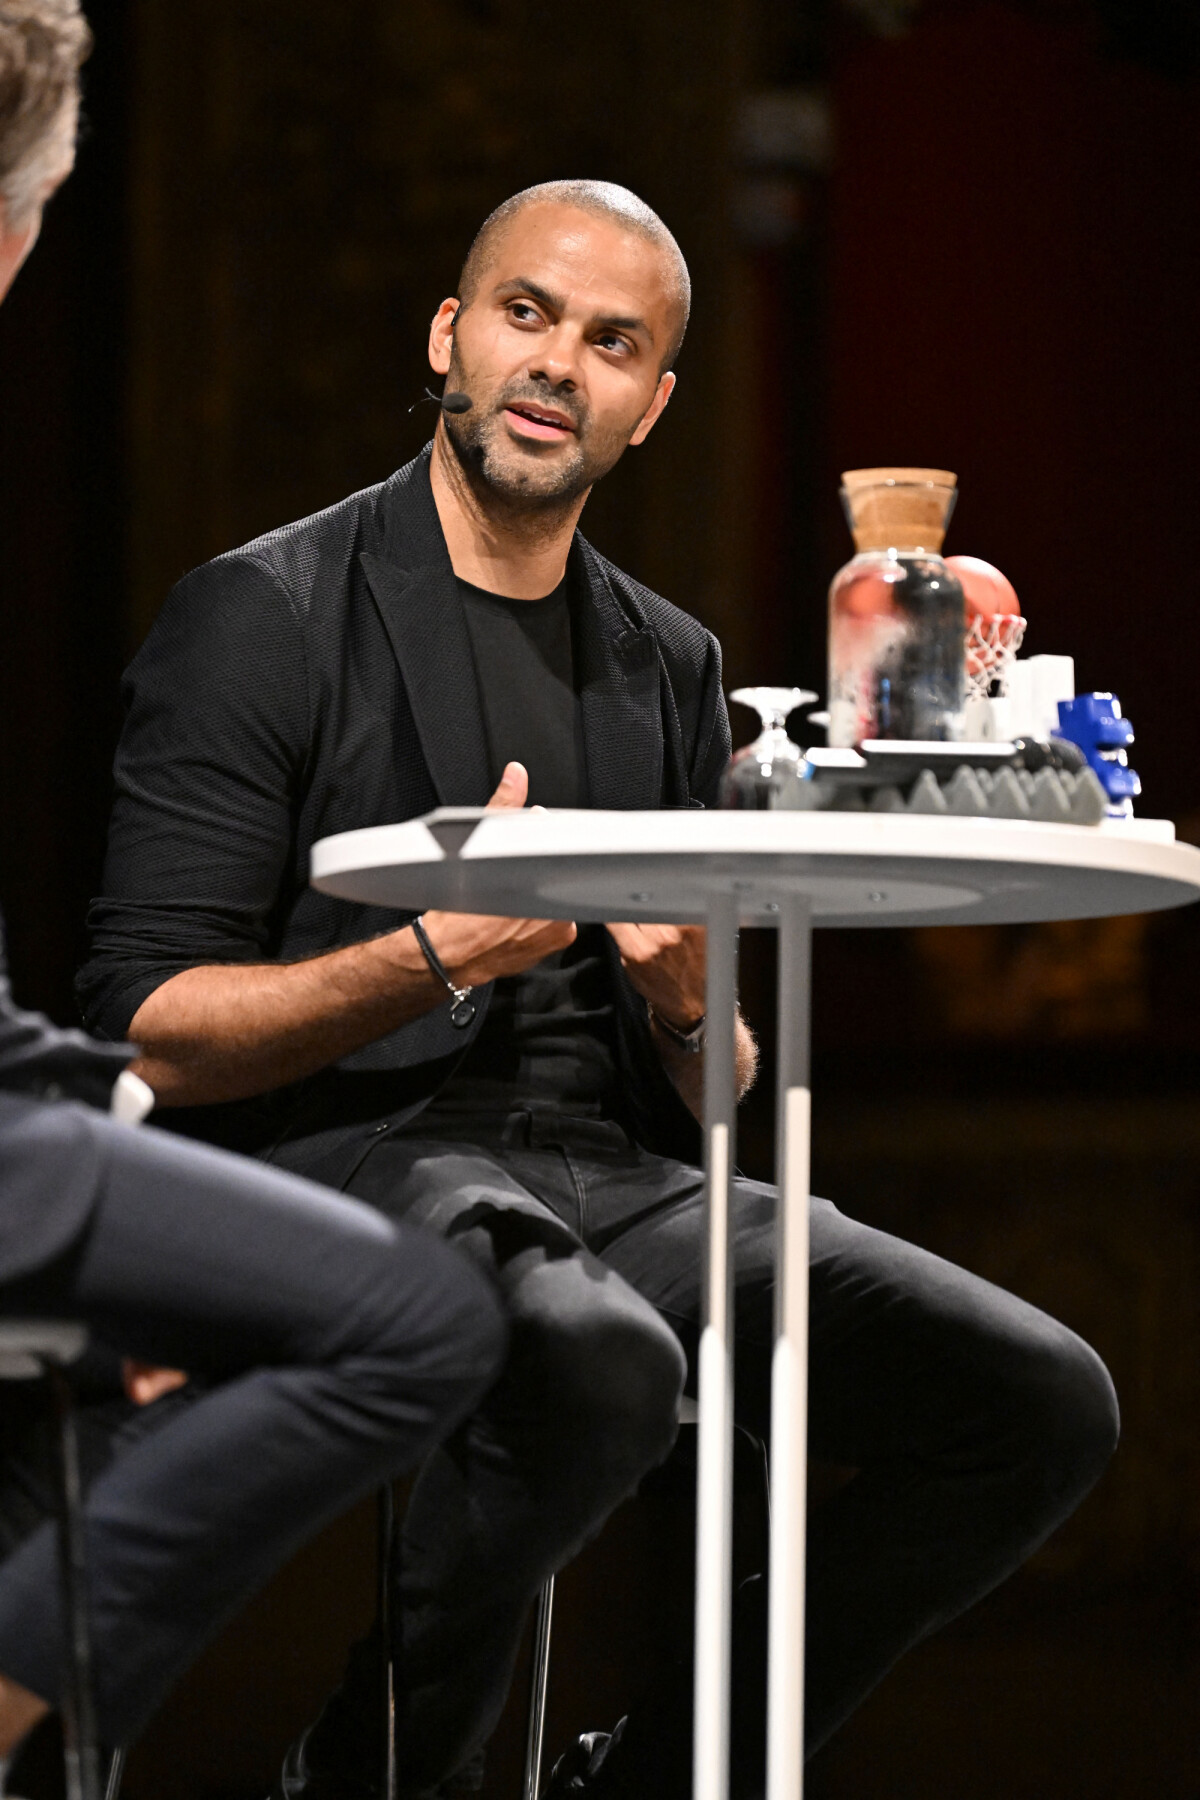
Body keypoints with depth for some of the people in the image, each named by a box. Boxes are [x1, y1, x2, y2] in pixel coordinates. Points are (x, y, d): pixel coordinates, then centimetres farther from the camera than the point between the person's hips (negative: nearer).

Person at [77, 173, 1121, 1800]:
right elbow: (149, 1035, -9)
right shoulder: (264, 617, 0)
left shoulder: (670, 669, 18)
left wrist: (685, 1004, -5)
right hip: (349, 1162, -6)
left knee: (1041, 1405, -11)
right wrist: (442, 955, -19)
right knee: (601, 1363, -39)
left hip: (607, 1176, 6)